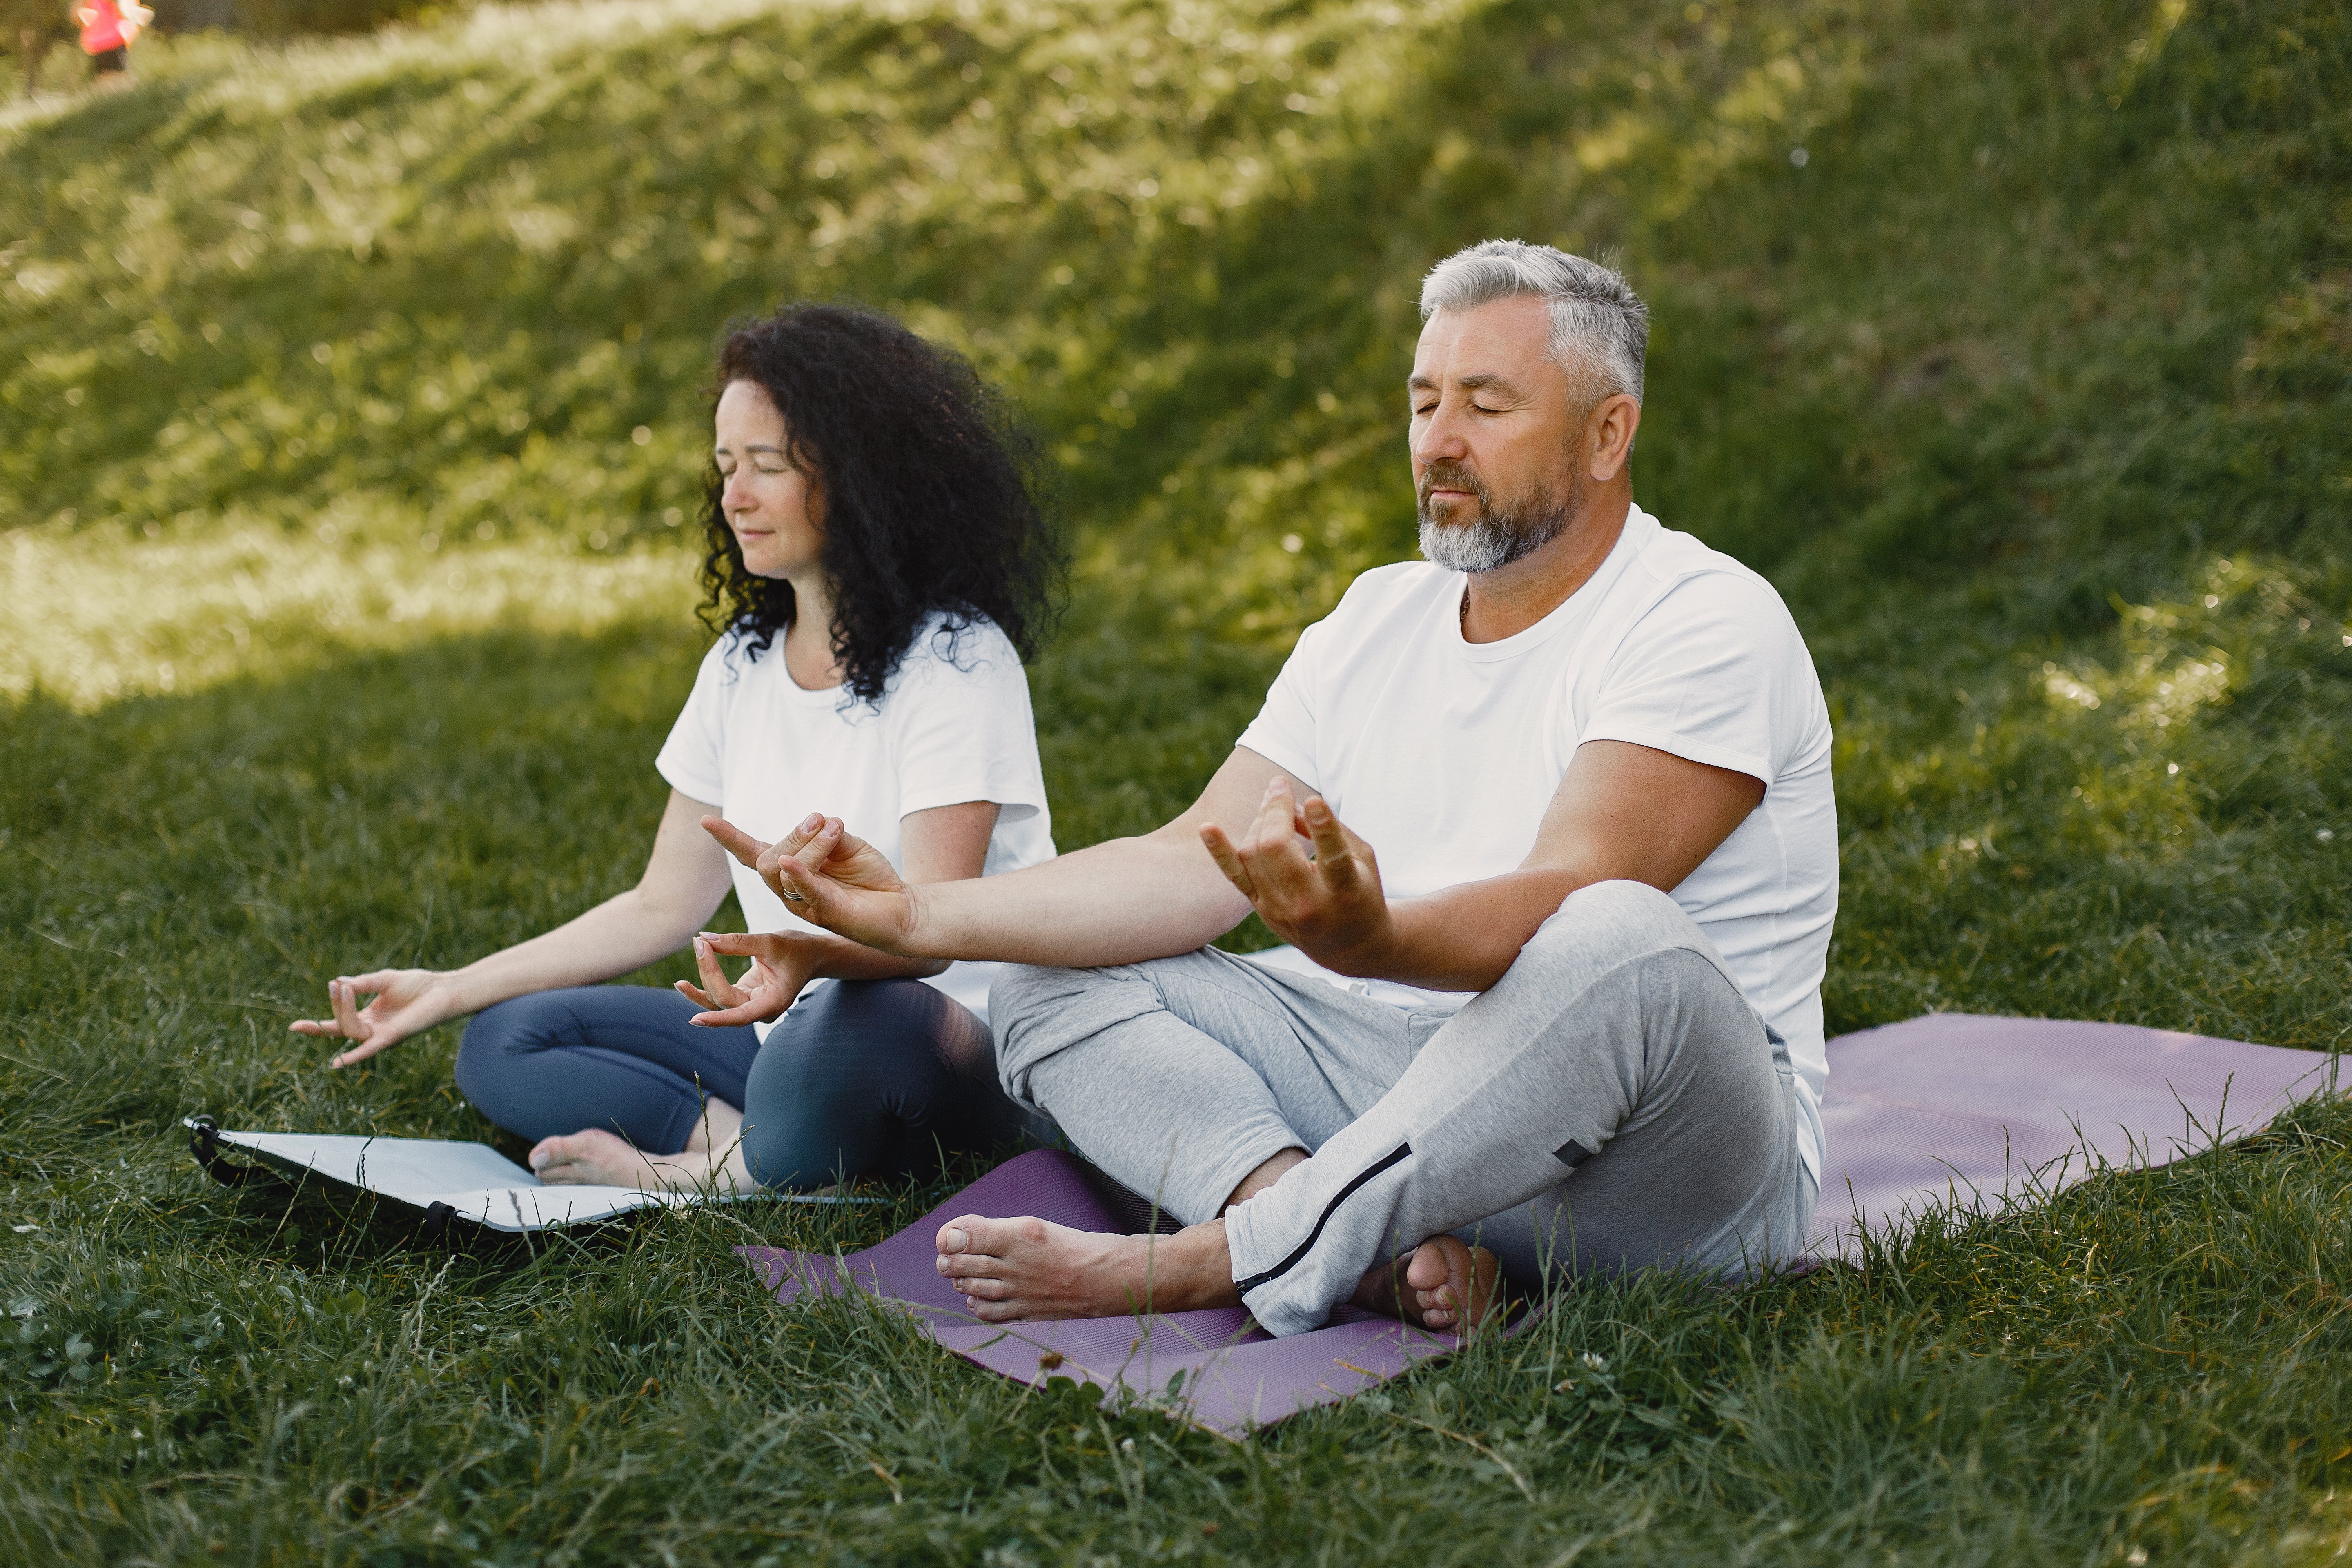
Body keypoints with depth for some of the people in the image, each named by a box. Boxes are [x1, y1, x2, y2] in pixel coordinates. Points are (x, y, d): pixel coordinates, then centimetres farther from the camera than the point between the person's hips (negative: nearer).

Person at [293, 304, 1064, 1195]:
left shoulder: (957, 659, -11)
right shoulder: (742, 663, 10)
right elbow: (663, 907, 14)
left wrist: (811, 956, -45)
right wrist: (448, 990, 8)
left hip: (961, 1056, -7)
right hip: (793, 1038, 7)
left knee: (861, 1020, -41)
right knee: (502, 1045, -5)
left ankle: (728, 1171, -15)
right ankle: (743, 1145, -21)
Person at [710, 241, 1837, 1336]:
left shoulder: (1706, 624, -9)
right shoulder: (1377, 621, 12)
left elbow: (1573, 902, -26)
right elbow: (1198, 866, 3)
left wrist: (1371, 940, -47)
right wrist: (920, 916, -9)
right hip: (1417, 1106, 6)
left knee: (1623, 947, -39)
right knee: (1056, 991, -5)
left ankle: (1186, 1268, -31)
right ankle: (1383, 1250, -31)